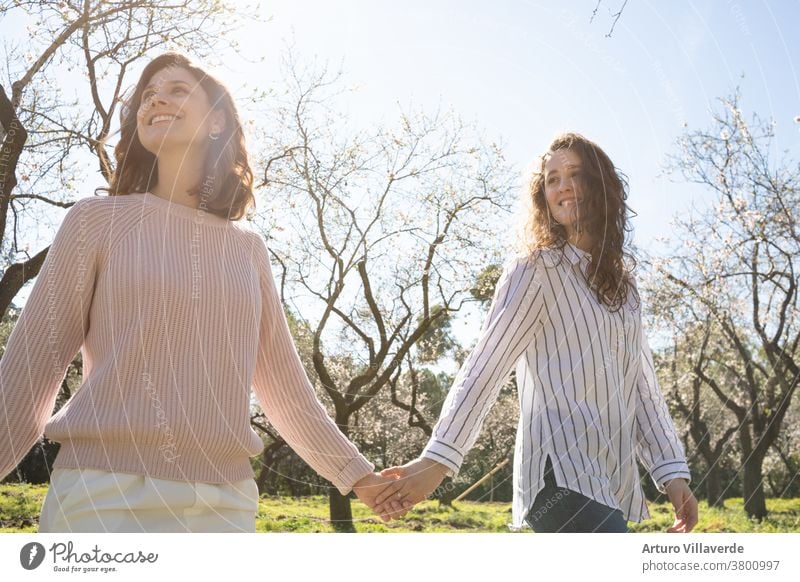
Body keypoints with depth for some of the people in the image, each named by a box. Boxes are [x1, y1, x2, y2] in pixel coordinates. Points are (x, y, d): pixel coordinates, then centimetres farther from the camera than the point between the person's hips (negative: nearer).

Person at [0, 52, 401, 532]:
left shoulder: (248, 247, 12)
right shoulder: (98, 220, 3)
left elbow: (282, 381, 17)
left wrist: (354, 472, 17)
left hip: (224, 504, 3)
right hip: (103, 495, -3)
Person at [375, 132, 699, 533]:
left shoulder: (622, 285, 19)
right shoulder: (536, 269, -2)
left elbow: (643, 387, 17)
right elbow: (484, 368, -10)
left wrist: (671, 469, 7)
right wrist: (438, 458, -18)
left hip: (610, 483, 8)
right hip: (562, 476, -8)